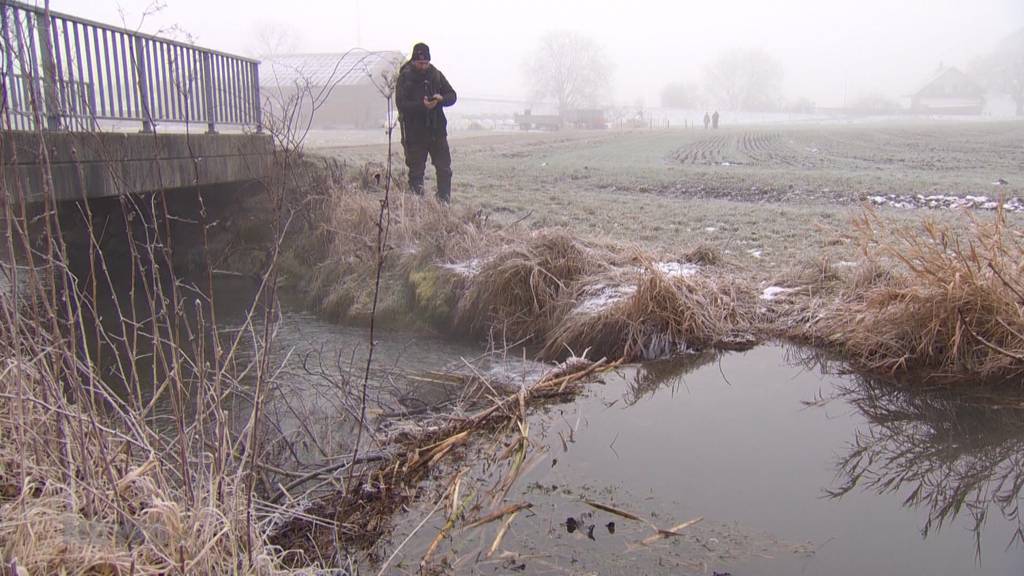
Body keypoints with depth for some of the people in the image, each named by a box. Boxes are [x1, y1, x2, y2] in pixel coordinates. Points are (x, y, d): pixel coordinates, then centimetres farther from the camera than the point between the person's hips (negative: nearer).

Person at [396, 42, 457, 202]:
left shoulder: (436, 75, 8)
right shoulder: (405, 77, -4)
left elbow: (452, 96, 10)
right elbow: (401, 104, -13)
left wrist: (441, 98, -12)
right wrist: (422, 105, -26)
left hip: (437, 130, 4)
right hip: (415, 133, -4)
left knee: (445, 169, 4)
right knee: (416, 171, 2)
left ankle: (444, 201, 13)